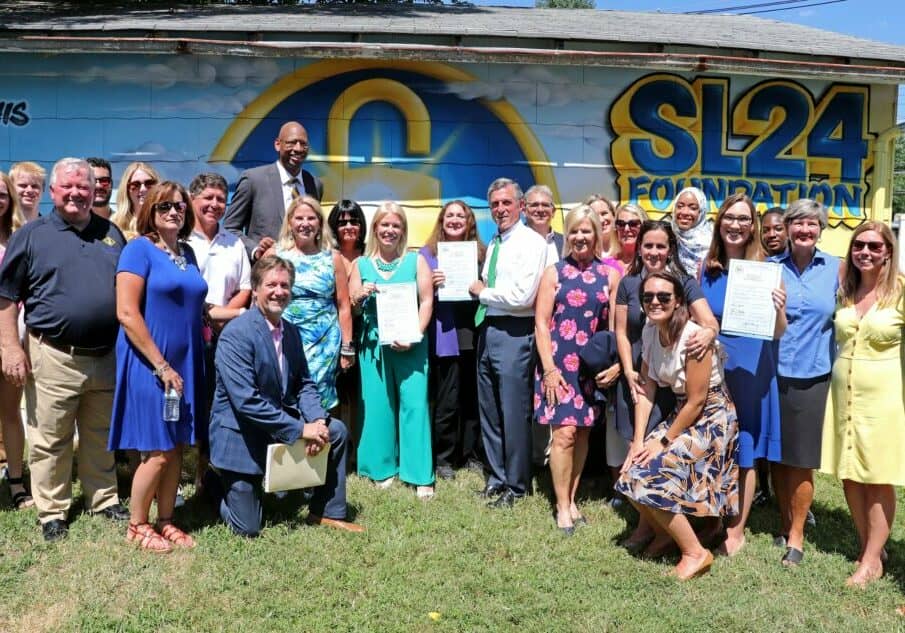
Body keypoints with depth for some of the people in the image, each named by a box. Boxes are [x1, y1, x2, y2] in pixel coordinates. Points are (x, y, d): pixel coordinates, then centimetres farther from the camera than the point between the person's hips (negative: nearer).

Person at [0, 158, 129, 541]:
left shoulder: (111, 234, 11)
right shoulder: (31, 235, 0)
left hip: (107, 357, 3)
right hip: (54, 358, -3)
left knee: (101, 438, 15)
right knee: (50, 441, 5)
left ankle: (104, 500, 28)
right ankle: (51, 512, 18)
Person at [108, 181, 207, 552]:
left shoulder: (187, 253, 11)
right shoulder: (139, 249, -9)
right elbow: (127, 313, -17)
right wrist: (161, 365, -17)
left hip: (185, 364, 7)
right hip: (148, 365, -7)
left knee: (176, 448, 12)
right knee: (157, 451, -2)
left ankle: (165, 521, 26)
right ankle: (136, 526, 17)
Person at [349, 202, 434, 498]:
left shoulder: (416, 260, 6)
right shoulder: (361, 264, 10)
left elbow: (426, 301, 0)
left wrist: (414, 335, -12)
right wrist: (360, 297, -12)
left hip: (410, 343, -2)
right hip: (374, 343, 2)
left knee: (414, 403, -5)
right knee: (377, 405, 4)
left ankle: (421, 475, 1)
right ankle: (382, 469, 17)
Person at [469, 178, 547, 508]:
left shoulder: (531, 243, -10)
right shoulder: (493, 244, 16)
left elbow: (521, 297, -19)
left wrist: (482, 292, -7)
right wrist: (480, 292, -3)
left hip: (513, 334, -8)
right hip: (487, 330, 8)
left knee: (514, 413, 1)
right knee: (489, 411, 14)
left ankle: (516, 485, 16)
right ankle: (497, 477, 28)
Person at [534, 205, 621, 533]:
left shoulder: (609, 274, 6)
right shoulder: (554, 272, 2)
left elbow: (615, 324, 6)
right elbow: (541, 323, -2)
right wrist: (549, 368, -9)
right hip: (559, 364, -2)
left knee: (582, 432, 9)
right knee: (564, 432, -7)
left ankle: (571, 498, 23)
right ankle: (562, 506, 5)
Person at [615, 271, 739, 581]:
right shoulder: (650, 331, -1)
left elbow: (697, 401, -19)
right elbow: (646, 389, 1)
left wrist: (664, 442, -12)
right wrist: (639, 440, -5)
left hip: (711, 418, -7)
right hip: (682, 413, 7)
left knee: (650, 479, -17)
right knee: (631, 476, -2)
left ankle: (695, 553, -1)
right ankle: (668, 533, 23)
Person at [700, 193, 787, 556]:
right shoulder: (706, 268, 3)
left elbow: (777, 334, -5)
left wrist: (779, 309, -24)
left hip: (750, 368, -3)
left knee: (743, 451, 6)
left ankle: (736, 530, 21)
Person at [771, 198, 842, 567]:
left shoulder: (835, 268, 3)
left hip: (814, 376, -1)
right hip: (775, 373, 1)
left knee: (802, 460, 4)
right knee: (777, 456, 9)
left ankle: (796, 535, 17)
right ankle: (786, 523, 27)